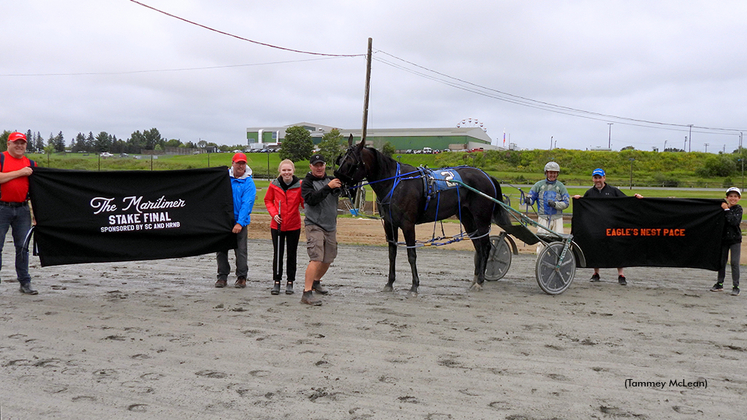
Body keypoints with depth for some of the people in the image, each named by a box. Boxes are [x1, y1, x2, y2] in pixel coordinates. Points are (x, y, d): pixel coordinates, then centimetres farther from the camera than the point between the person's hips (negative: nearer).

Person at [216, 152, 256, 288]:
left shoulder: (248, 182, -5)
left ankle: (242, 277, 10)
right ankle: (222, 276, 17)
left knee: (241, 249, 0)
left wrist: (239, 222, -20)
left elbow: (247, 204, -12)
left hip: (240, 221, -3)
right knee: (221, 248, 7)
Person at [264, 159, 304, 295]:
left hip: (294, 225, -1)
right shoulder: (274, 185, -4)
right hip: (277, 225, 1)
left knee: (292, 254, 9)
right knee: (277, 254, 7)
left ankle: (290, 282, 20)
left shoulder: (299, 185, -8)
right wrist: (273, 213, -7)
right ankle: (276, 282, 18)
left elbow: (304, 203, -3)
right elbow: (268, 200, 8)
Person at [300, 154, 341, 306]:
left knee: (328, 259, 15)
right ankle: (307, 293, -19)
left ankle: (316, 282, 40)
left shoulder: (331, 180, 11)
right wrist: (328, 187, -27)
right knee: (316, 259, -19)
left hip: (331, 226, 6)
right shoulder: (307, 182, -3)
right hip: (314, 226, -6)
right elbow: (311, 199, -20)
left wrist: (342, 184, -18)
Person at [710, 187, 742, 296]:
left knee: (734, 263, -6)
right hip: (723, 238, 4)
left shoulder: (738, 209, -4)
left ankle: (736, 286, 0)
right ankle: (719, 284, 22)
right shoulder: (723, 207, 7)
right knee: (722, 261, 11)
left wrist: (727, 210, -17)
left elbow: (734, 221, -20)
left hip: (735, 239, -4)